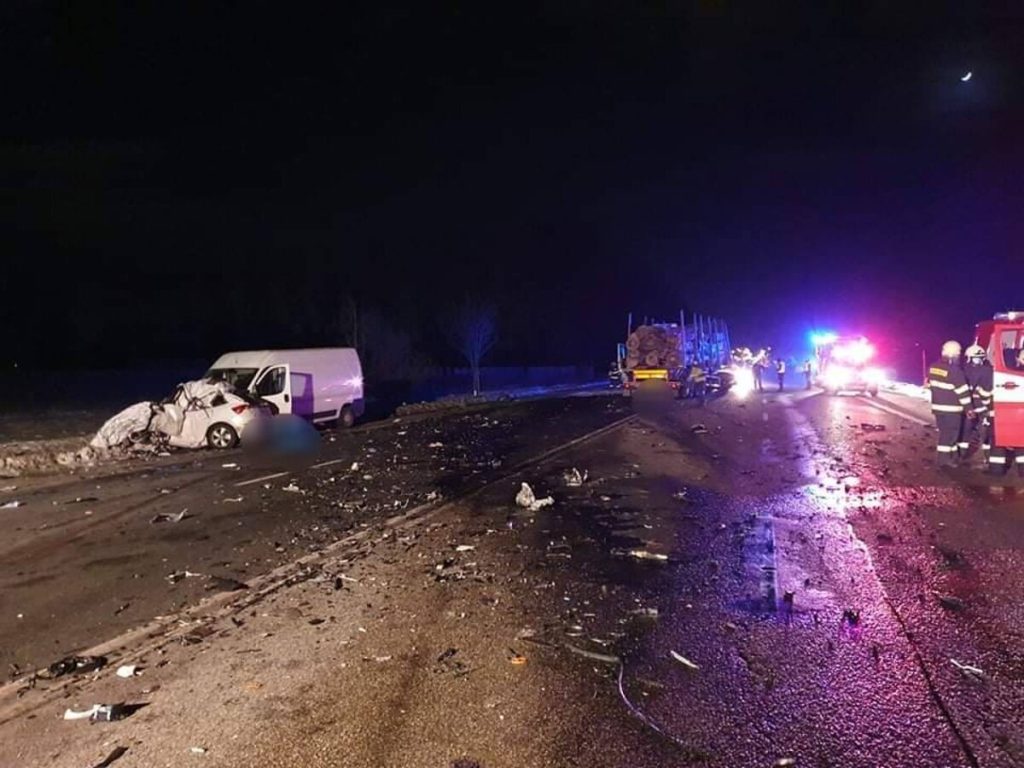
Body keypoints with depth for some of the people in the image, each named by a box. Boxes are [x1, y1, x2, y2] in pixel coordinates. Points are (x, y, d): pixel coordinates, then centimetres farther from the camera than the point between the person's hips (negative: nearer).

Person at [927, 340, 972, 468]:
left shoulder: (933, 367, 4)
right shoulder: (955, 370, -19)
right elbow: (963, 391, -15)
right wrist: (968, 407, -7)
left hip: (938, 406, 8)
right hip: (951, 409, -7)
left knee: (945, 431, 16)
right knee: (950, 433, 0)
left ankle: (952, 455, 26)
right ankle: (944, 458, 2)